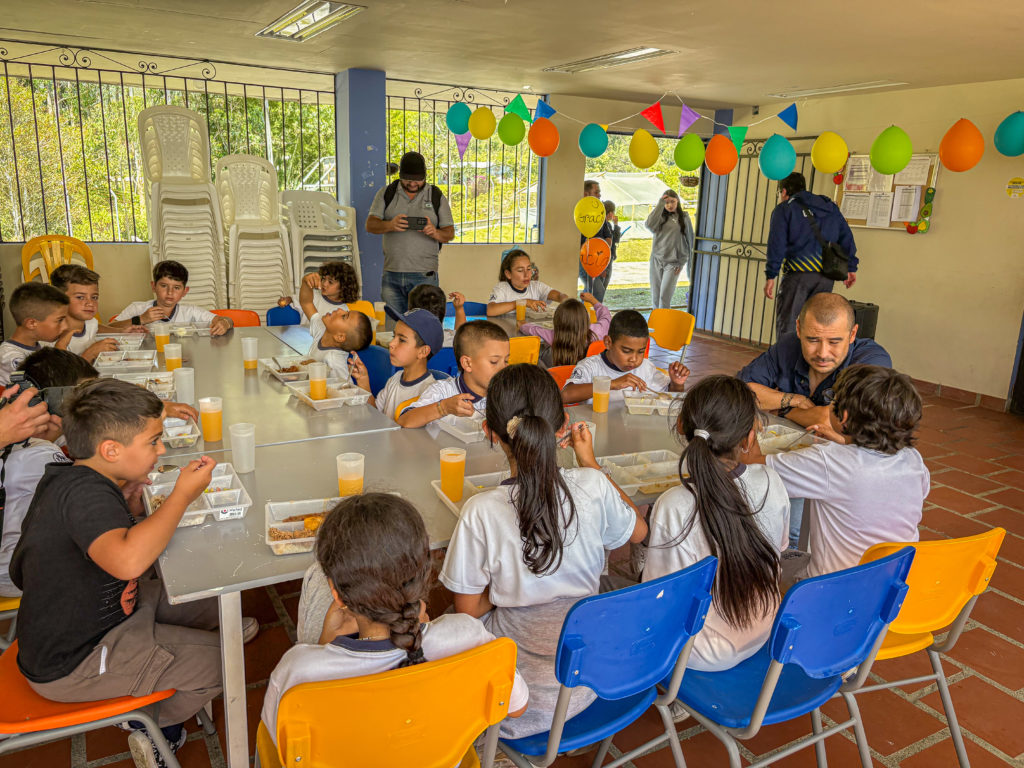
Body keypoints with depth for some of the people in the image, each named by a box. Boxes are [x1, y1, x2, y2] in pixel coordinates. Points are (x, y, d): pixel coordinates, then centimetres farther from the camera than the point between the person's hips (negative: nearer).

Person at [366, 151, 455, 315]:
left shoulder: (437, 197, 8)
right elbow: (370, 225, 3)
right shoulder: (386, 193, 10)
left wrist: (435, 233, -18)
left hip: (424, 276, -2)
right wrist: (390, 225, -19)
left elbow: (450, 233, 6)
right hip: (391, 274, 2)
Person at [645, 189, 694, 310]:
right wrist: (660, 204, -15)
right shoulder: (660, 216, 5)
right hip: (656, 259, 3)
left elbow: (689, 240, 3)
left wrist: (682, 262, -3)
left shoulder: (684, 218, 1)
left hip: (673, 262, -3)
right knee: (655, 296, 8)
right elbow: (650, 224, -18)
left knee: (665, 296, -10)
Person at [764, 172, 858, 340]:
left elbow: (776, 244, -6)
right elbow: (846, 237, 17)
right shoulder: (830, 207, 21)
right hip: (827, 275, 5)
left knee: (787, 323, -2)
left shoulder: (784, 208, 4)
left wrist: (770, 276, -6)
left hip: (798, 274, -5)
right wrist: (851, 268, 18)